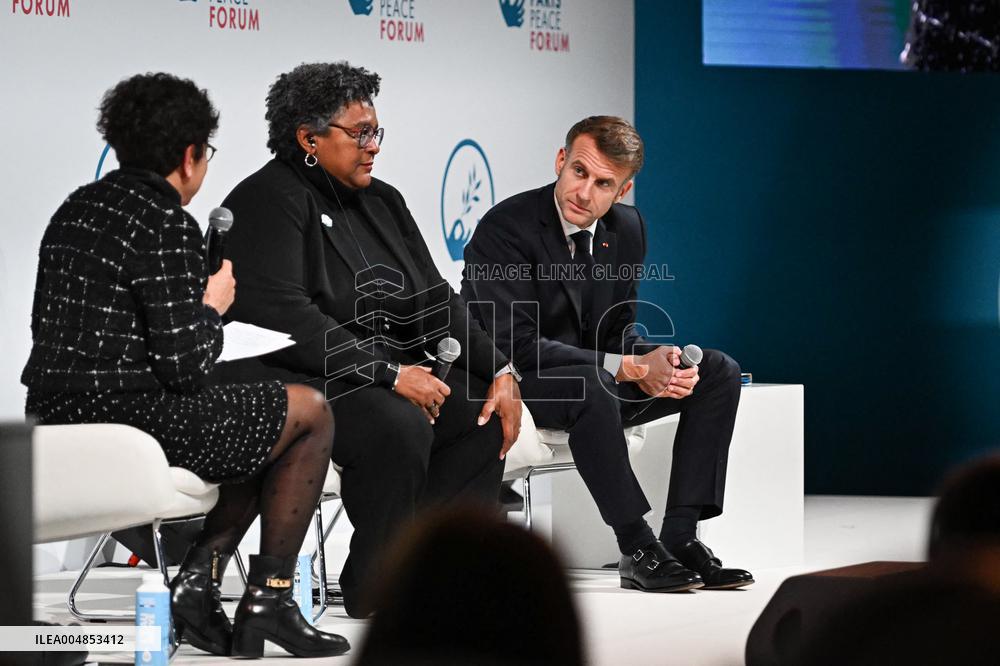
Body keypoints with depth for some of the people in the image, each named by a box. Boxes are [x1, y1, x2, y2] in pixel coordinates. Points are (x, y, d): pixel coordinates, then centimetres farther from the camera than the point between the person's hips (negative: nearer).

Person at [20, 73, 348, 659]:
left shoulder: (76, 210, 11)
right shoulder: (167, 226, -15)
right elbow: (187, 367, -19)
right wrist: (213, 309, 2)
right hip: (134, 423, -9)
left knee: (263, 423, 27)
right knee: (312, 414, 11)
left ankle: (198, 578, 13)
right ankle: (269, 598, 12)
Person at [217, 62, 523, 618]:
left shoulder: (382, 202, 16)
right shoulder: (268, 202, -11)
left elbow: (434, 300, 13)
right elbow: (284, 316, -24)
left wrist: (499, 371, -3)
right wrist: (388, 373, -26)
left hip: (386, 371, 9)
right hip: (294, 378, -9)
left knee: (483, 408, -6)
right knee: (398, 422, -32)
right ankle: (376, 588, -16)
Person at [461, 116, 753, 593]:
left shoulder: (626, 229, 2)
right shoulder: (505, 229, -21)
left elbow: (618, 329, 7)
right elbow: (516, 346, -26)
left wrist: (654, 360, -19)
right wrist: (627, 367, -30)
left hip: (593, 384, 8)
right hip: (511, 387, -7)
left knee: (719, 373, -5)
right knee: (590, 385, -39)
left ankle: (680, 538, -12)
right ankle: (637, 549, -29)